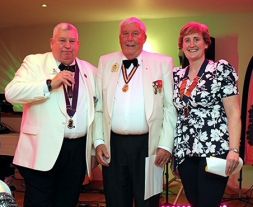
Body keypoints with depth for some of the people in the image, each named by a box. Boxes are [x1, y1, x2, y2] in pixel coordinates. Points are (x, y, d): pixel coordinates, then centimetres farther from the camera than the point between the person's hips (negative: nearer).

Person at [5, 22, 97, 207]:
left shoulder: (90, 70, 13)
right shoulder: (34, 62, 1)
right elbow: (12, 93, -13)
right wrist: (50, 83, -21)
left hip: (78, 150, 4)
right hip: (43, 150, -3)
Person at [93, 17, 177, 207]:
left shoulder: (163, 63, 1)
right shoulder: (105, 62, 9)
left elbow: (170, 107, -2)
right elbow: (98, 106, 9)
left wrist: (166, 145, -8)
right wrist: (98, 141, 1)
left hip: (148, 146, -2)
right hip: (112, 145, 2)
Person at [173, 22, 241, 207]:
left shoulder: (222, 70, -2)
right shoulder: (177, 75, 12)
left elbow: (234, 113, -8)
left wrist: (234, 149, -18)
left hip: (214, 150, -5)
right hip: (185, 152, 5)